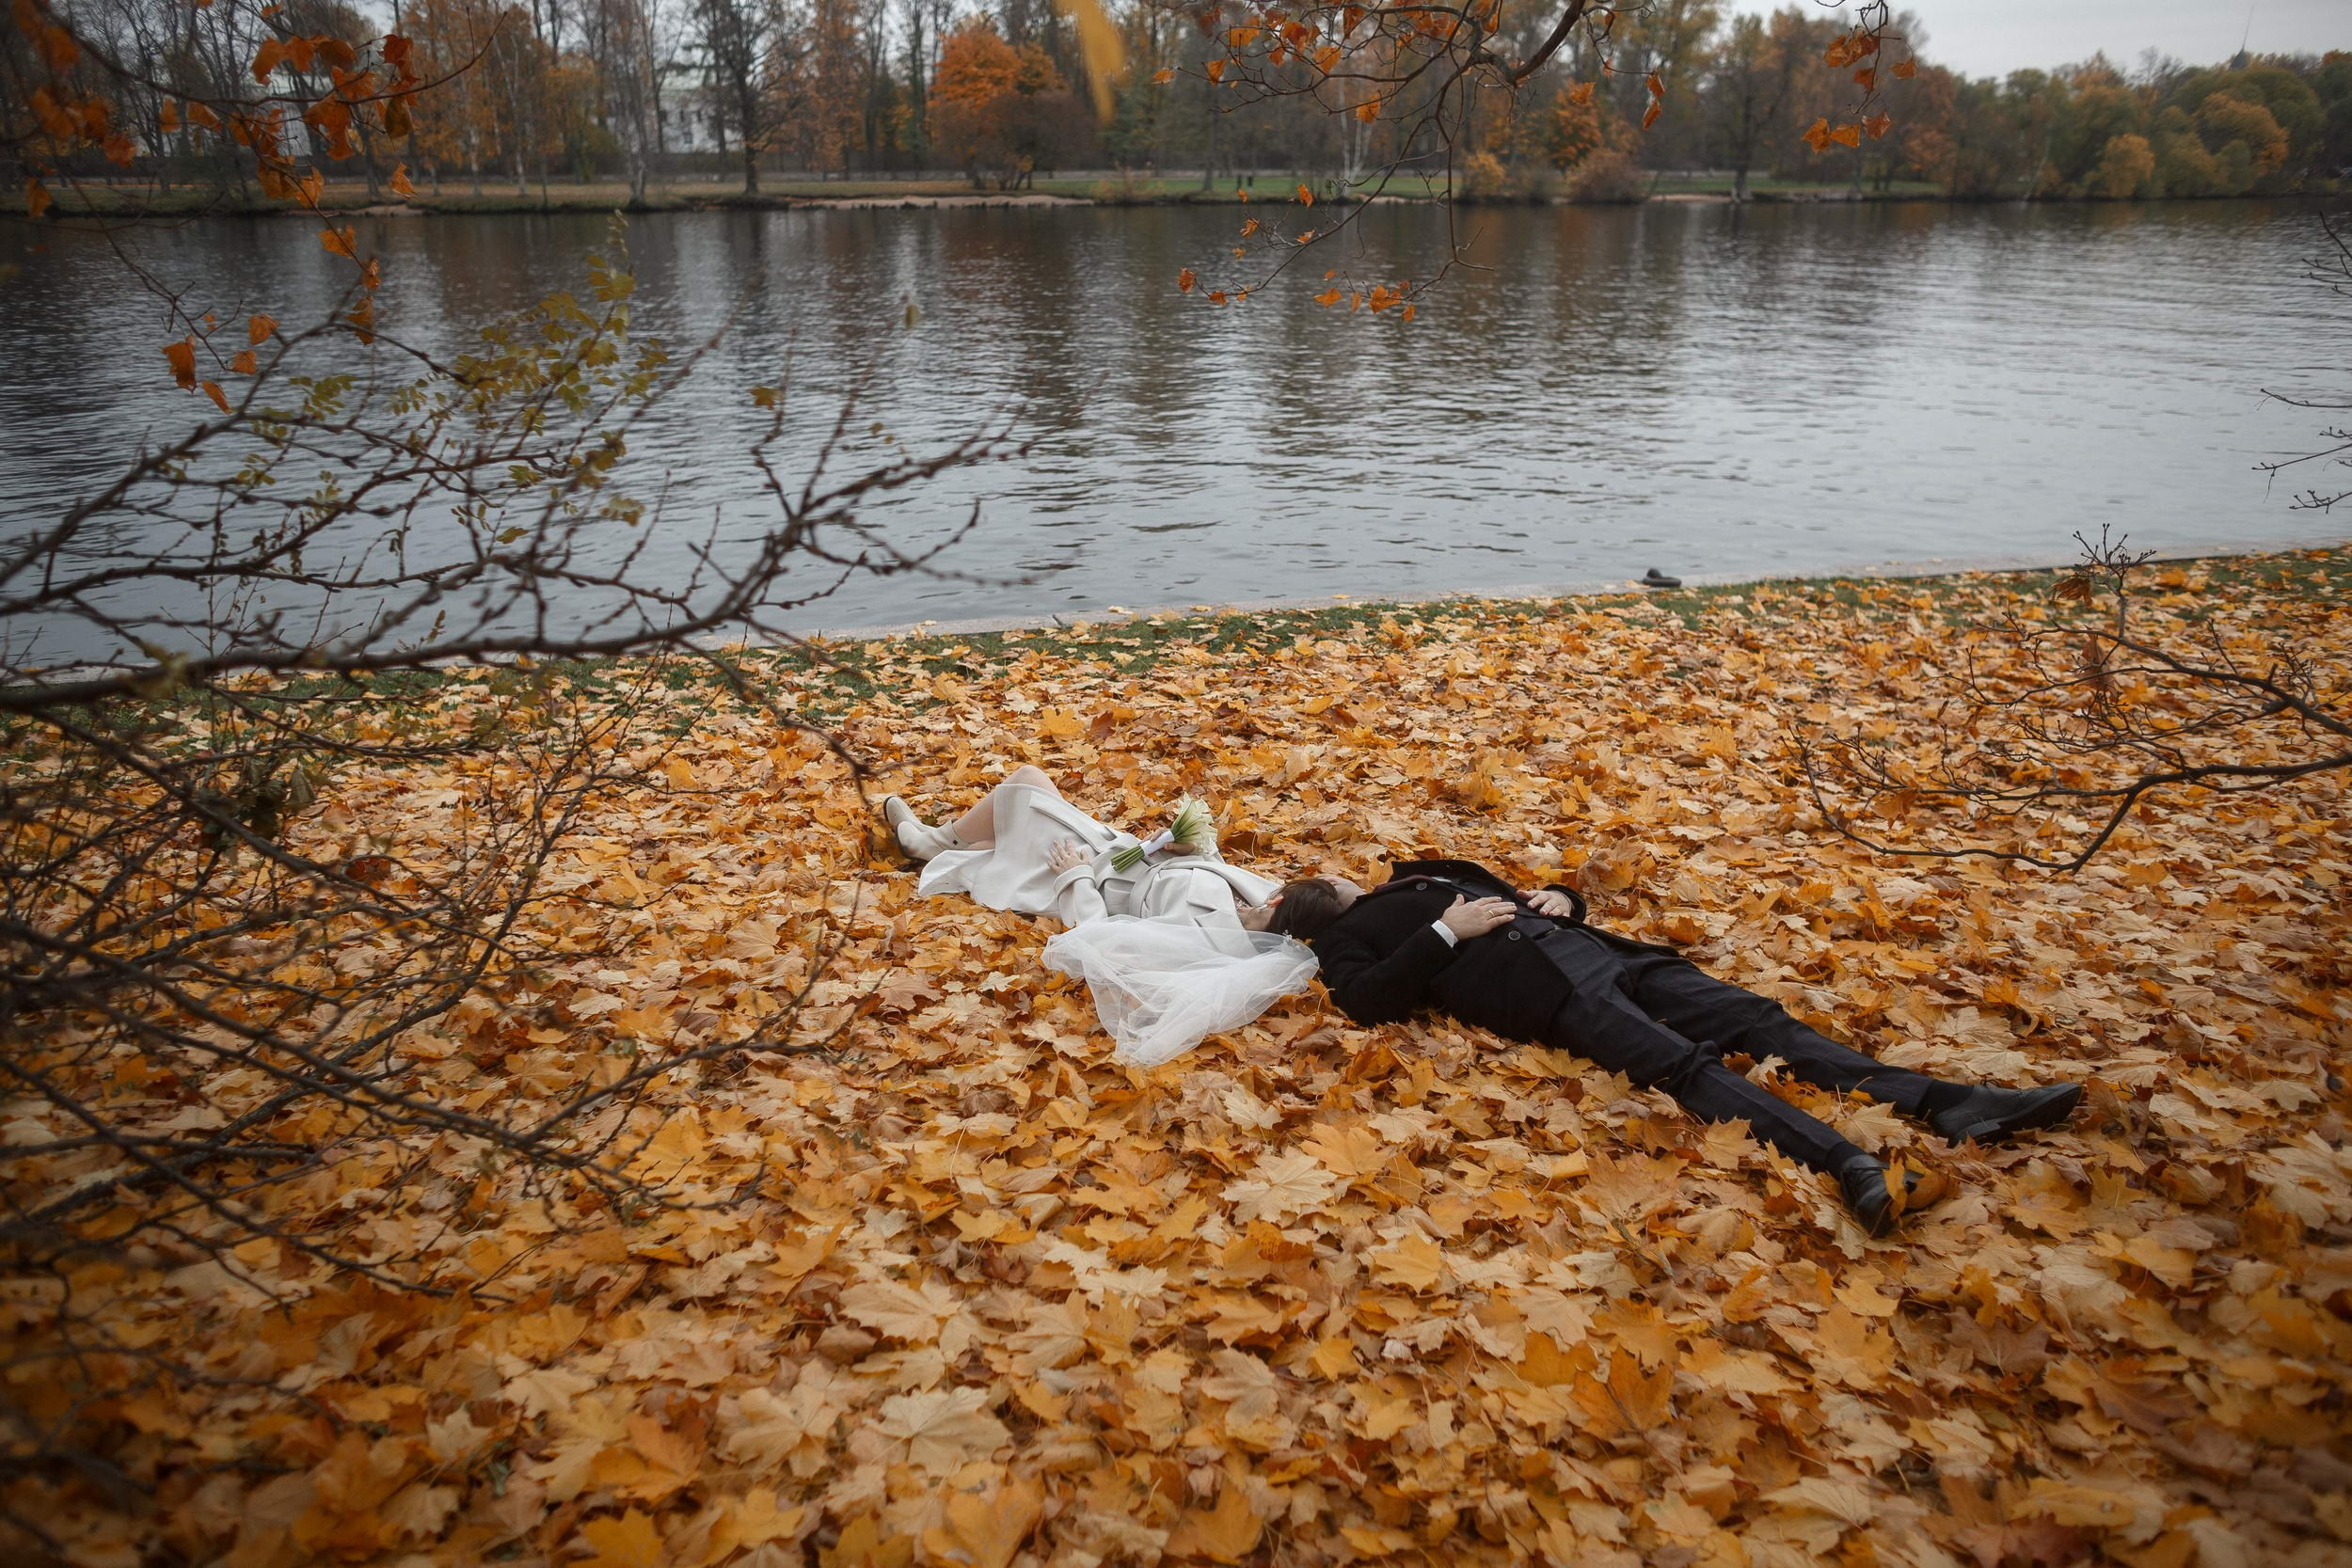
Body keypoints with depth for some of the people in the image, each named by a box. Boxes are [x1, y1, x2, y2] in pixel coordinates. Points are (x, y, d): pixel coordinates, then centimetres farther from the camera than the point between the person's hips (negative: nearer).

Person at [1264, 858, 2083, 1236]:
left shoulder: (1431, 875, 36)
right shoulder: (1347, 935, 14)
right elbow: (1368, 1000, -8)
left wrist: (1561, 899, 15)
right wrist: (1445, 933, -8)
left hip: (1589, 947, 8)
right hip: (1537, 986, -7)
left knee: (1753, 1018, -11)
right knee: (1681, 1062, -31)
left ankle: (1943, 1102, -22)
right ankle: (1846, 1163, -50)